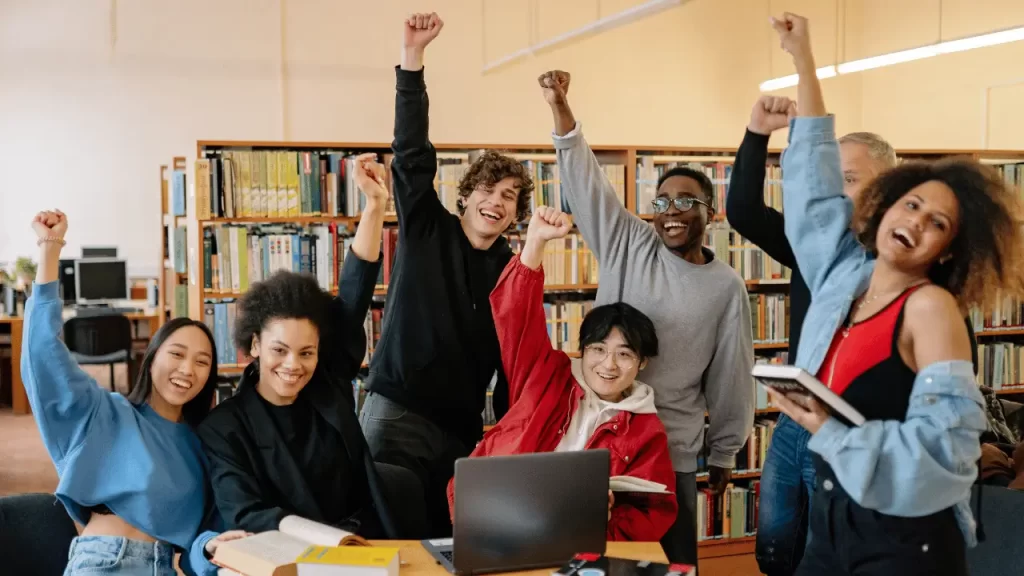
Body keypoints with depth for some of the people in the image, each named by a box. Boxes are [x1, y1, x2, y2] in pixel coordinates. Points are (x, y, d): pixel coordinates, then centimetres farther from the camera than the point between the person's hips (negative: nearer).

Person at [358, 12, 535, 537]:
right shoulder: (427, 230, -1)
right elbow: (411, 155, -12)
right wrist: (413, 57, -21)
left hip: (464, 427, 4)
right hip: (397, 413, -4)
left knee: (451, 536, 8)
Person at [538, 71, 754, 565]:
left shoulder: (727, 286, 0)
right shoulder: (627, 245, 1)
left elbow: (731, 377, 5)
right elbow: (585, 180, -6)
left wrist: (723, 454, 10)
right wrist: (559, 107, -17)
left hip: (671, 450, 0)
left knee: (673, 559, 6)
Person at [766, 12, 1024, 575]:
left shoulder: (931, 305, -13)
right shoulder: (842, 273, 3)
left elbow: (946, 442, -20)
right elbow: (814, 176, 14)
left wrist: (830, 433, -23)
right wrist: (803, 59, 16)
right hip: (831, 520, 6)